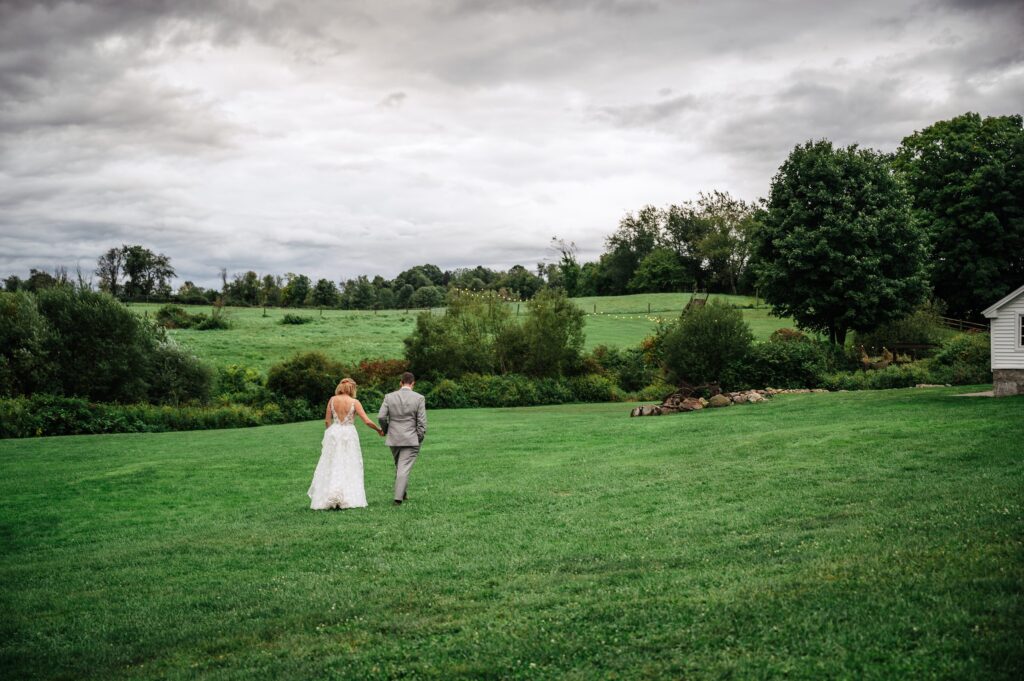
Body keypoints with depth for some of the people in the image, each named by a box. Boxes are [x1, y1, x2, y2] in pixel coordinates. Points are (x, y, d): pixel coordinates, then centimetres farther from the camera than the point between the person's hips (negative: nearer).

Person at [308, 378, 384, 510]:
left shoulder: (332, 400, 0)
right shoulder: (354, 402, -8)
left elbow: (327, 421, 4)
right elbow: (367, 421, -10)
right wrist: (379, 430, 6)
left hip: (333, 434, 2)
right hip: (349, 435, -2)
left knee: (331, 467, 8)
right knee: (349, 467, 6)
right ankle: (349, 499, 3)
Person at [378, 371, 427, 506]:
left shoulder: (389, 397, -1)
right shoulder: (419, 398, -6)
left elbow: (381, 417, -5)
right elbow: (422, 421, -8)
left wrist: (386, 430, 13)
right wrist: (420, 439, 1)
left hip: (394, 439, 3)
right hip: (411, 439, -3)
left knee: (399, 467, 20)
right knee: (404, 468, -3)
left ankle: (403, 493, 29)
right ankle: (398, 497, -10)